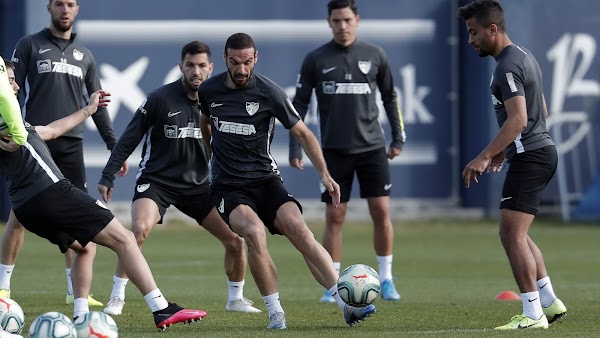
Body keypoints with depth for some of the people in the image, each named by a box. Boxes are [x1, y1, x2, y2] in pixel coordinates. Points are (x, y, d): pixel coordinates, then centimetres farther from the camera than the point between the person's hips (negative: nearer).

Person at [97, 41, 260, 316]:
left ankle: (236, 298, 20)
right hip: (156, 180, -4)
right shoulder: (160, 99, -12)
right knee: (139, 229, -30)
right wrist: (107, 177, -9)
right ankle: (116, 298, -19)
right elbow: (129, 140, -7)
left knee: (235, 239, -4)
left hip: (198, 186, 4)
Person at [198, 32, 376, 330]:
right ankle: (275, 312, -19)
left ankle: (346, 304, -23)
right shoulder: (208, 91, 1)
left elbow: (303, 133, 0)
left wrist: (324, 174, -9)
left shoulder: (269, 92, -7)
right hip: (227, 187, 0)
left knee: (299, 230, -24)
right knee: (254, 232, -31)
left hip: (265, 180, 0)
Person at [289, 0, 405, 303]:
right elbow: (299, 105, 5)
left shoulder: (374, 56, 4)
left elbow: (390, 97, 14)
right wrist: (295, 149, 0)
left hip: (372, 147, 1)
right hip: (334, 150, -1)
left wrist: (398, 138, 11)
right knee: (334, 216, 0)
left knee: (381, 211, -3)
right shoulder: (316, 60, 1)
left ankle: (386, 280, 9)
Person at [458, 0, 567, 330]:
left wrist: (484, 157, -27)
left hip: (529, 157, -11)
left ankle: (533, 314, -10)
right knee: (515, 234, 17)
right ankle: (549, 302, 17)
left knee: (512, 235, -10)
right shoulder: (523, 56, 16)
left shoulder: (508, 66, -17)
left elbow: (517, 119, -26)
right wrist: (504, 150, 26)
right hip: (541, 150, 11)